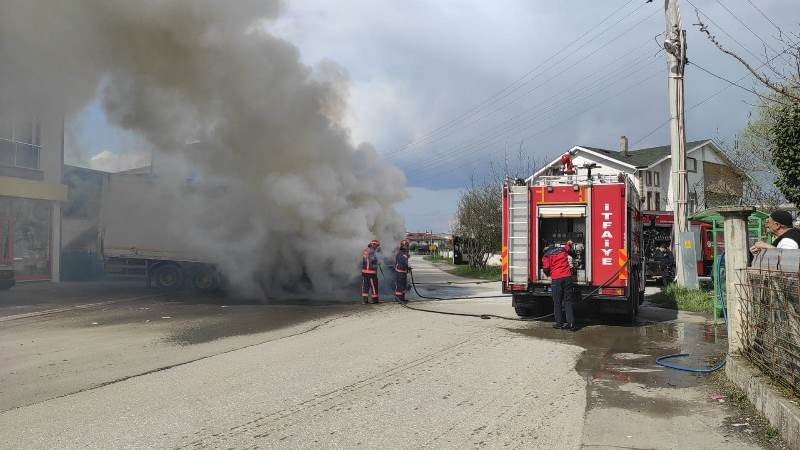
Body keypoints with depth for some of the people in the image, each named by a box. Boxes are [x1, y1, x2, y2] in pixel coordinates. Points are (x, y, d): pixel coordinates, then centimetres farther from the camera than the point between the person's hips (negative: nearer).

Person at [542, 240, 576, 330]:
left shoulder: (546, 256, 5)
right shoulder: (563, 249, 17)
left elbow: (546, 269, -2)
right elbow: (569, 244, 38)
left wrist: (549, 274, 19)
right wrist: (569, 243, 61)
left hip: (556, 279, -3)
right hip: (567, 277, 3)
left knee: (557, 302, 6)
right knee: (568, 301, 5)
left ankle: (559, 323, 8)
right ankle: (571, 323, -2)